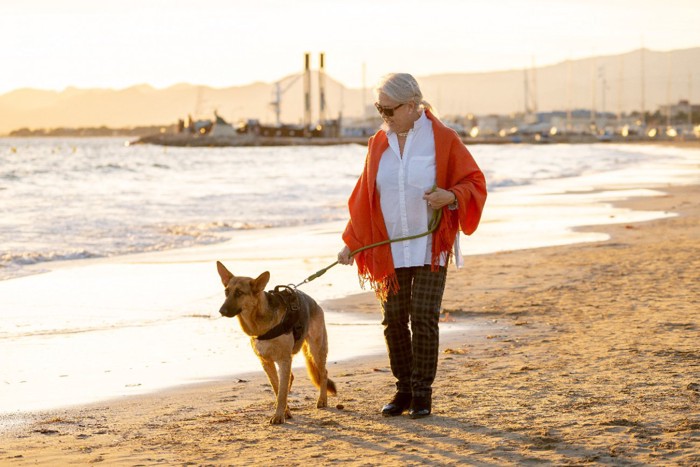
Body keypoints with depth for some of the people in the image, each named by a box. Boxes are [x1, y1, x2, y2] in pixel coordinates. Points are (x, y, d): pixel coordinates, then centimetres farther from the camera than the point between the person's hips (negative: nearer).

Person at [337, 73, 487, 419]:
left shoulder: (442, 139, -6)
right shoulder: (378, 144, 6)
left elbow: (474, 183, -2)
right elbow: (364, 197, 12)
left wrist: (451, 196, -24)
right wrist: (352, 243, 8)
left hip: (430, 248, -4)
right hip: (389, 250, 4)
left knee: (424, 318, -8)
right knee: (394, 319, 4)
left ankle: (422, 393, 2)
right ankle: (404, 390, 15)